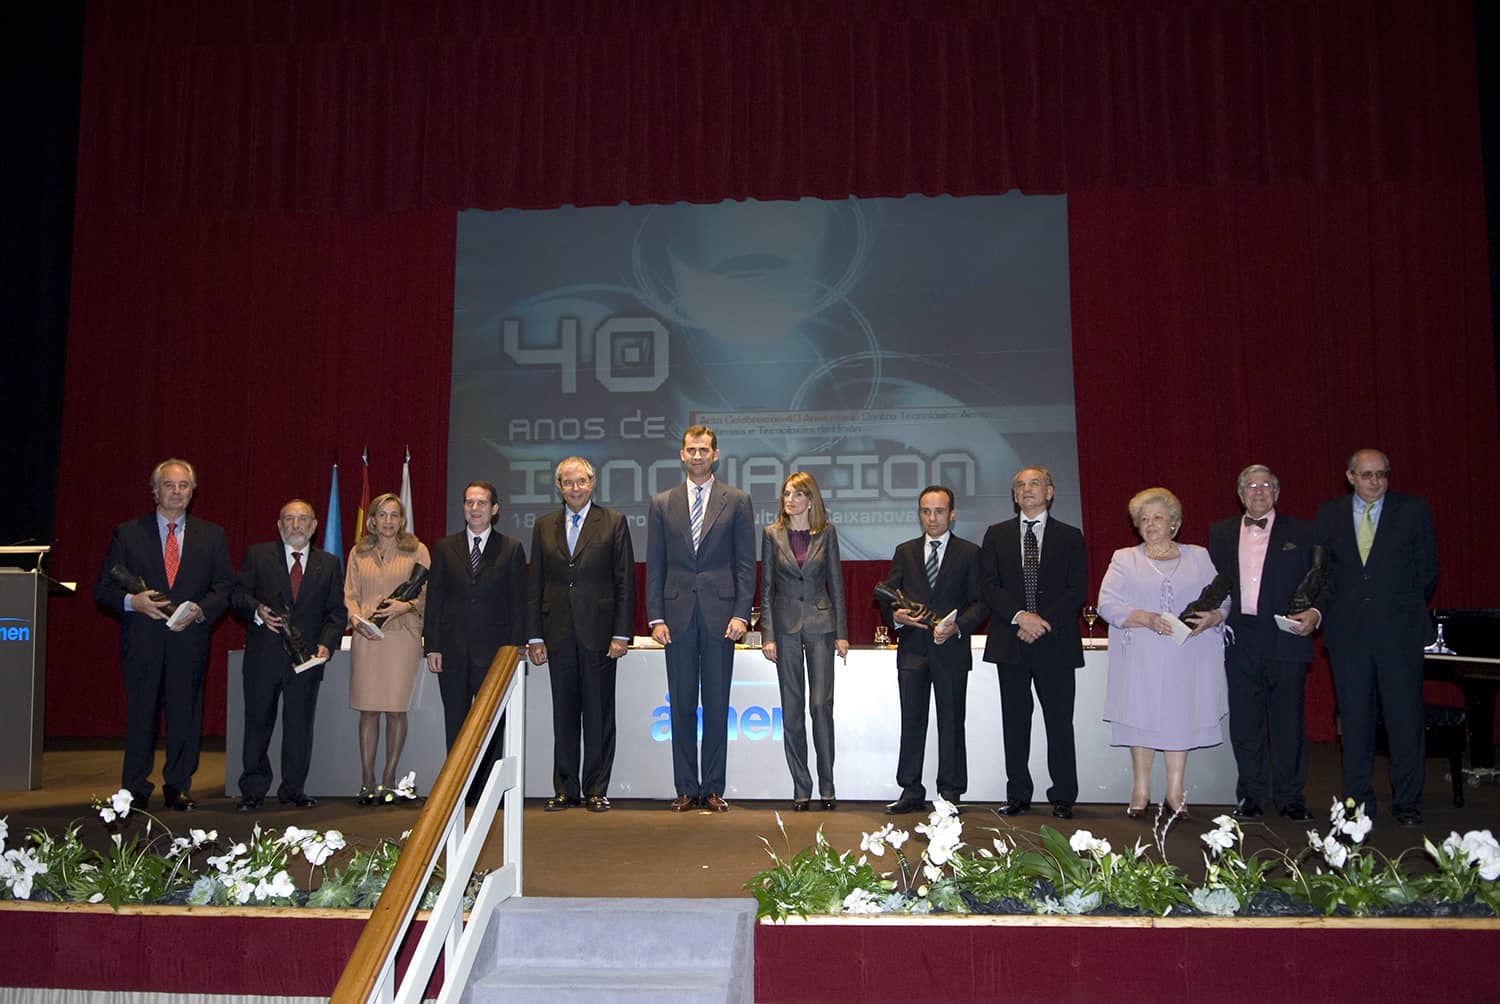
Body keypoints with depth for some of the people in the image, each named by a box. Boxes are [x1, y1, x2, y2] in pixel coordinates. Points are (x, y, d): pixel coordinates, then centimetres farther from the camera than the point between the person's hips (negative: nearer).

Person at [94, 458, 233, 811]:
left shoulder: (212, 535, 9)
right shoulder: (127, 533, 6)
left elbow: (225, 586, 6)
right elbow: (103, 589, 4)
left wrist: (200, 610, -12)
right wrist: (132, 601, -15)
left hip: (189, 640, 1)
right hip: (142, 642, -1)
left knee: (185, 716, 4)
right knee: (141, 716, 4)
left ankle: (178, 788, 16)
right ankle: (135, 791, 15)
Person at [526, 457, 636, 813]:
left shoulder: (613, 522, 2)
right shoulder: (544, 526, 10)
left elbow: (625, 582, -2)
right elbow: (534, 585, 9)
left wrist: (622, 634, -8)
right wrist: (534, 636, 3)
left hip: (598, 632, -2)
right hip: (558, 634, 3)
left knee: (599, 714, 3)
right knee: (563, 714, 8)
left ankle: (596, 790, 13)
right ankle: (565, 789, 17)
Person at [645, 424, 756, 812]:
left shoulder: (737, 501, 5)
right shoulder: (662, 503, 9)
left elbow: (746, 563, 2)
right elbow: (654, 566, 7)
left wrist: (741, 614, -7)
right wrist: (656, 617, -1)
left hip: (720, 615, -1)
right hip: (678, 616, 1)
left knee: (717, 705, 4)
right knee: (682, 706, 6)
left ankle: (713, 788, 13)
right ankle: (686, 788, 14)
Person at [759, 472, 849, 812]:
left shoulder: (826, 533, 3)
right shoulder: (773, 534, 4)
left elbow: (835, 583, 4)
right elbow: (766, 587, 4)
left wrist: (841, 632, 0)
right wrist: (768, 634, -4)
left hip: (820, 623, -1)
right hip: (786, 625, 1)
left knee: (821, 704, -4)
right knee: (792, 710, 4)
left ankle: (827, 786, 6)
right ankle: (801, 788, 12)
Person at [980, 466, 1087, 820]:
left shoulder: (1070, 537, 7)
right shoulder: (997, 535, 10)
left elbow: (1078, 590, 0)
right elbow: (989, 585, 2)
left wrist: (1045, 622, -12)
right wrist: (1019, 616, -13)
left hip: (1056, 642, -1)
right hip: (1011, 642, 1)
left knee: (1059, 722, 1)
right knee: (1015, 721, 6)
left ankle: (1063, 798, 10)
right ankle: (1018, 795, 14)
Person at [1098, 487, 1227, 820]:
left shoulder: (1198, 557, 15)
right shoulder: (1124, 559, 9)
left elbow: (1223, 598, 9)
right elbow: (1108, 604, -3)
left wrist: (1212, 618, -13)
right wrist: (1147, 619, -17)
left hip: (1186, 658, 1)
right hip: (1142, 659, -1)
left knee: (1180, 718, 0)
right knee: (1141, 717, -1)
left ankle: (1175, 793, 8)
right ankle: (1140, 792, 8)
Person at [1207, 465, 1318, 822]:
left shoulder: (1300, 532, 5)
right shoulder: (1221, 533, 12)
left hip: (1285, 638, -2)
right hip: (1240, 641, 2)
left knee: (1288, 721, 4)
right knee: (1244, 722, 6)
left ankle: (1291, 797, 15)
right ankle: (1252, 796, 17)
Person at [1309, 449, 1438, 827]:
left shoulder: (1414, 510, 3)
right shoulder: (1329, 514, 8)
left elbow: (1428, 569, 8)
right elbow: (1323, 571, 7)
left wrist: (1406, 609, 12)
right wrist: (1319, 609, -8)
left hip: (1399, 631, -1)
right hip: (1347, 632, 1)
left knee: (1406, 719, 1)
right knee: (1355, 721, 7)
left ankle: (1407, 803, 13)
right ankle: (1359, 802, 16)